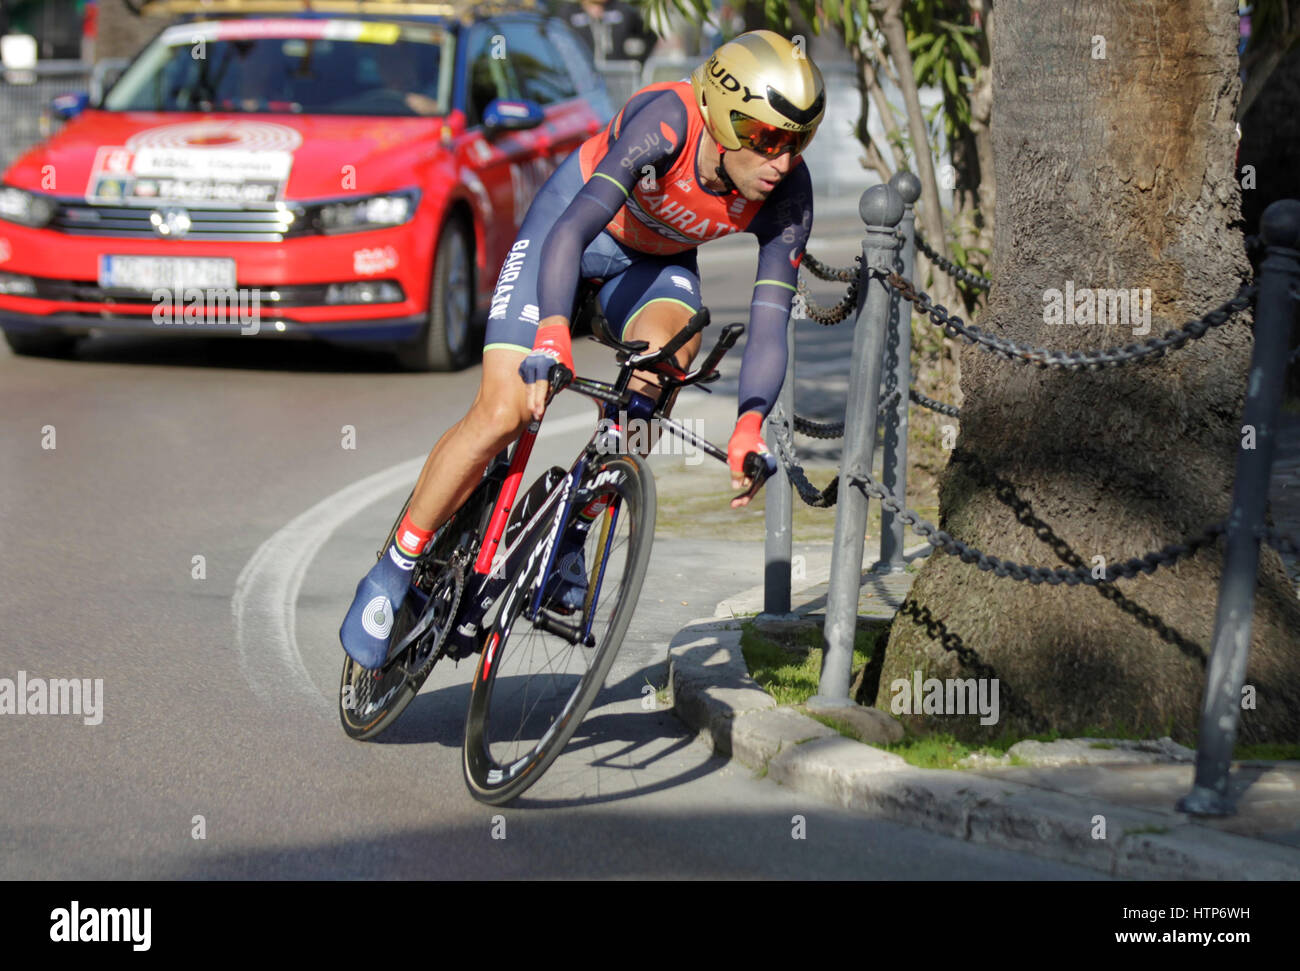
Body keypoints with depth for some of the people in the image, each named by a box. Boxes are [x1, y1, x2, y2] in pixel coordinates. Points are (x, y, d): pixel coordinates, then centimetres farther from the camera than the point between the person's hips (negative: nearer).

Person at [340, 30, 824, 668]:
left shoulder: (788, 195, -26)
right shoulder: (667, 120, -37)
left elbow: (770, 320, -28)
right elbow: (572, 229, -46)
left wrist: (750, 425, -44)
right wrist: (552, 336, -61)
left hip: (655, 258, 3)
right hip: (574, 222, -3)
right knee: (503, 414, -15)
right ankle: (394, 571, 4)